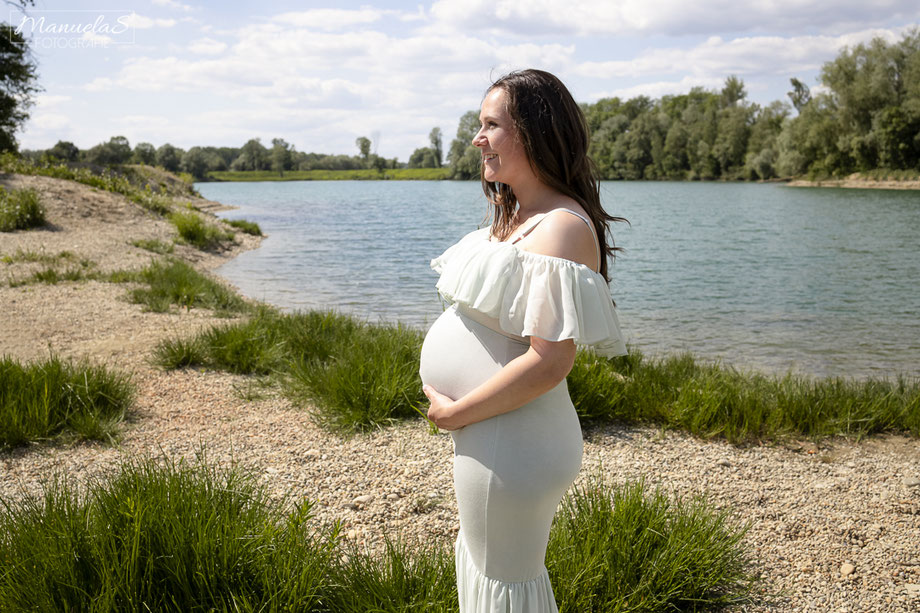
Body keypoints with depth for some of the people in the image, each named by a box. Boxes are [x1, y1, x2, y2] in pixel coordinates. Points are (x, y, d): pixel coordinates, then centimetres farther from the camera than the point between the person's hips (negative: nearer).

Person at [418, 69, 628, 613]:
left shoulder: (562, 226, -21)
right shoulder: (516, 216, 10)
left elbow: (550, 362, -28)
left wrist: (455, 412, -18)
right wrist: (455, 404, 7)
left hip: (513, 441, -10)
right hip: (492, 434, 10)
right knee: (481, 561, 26)